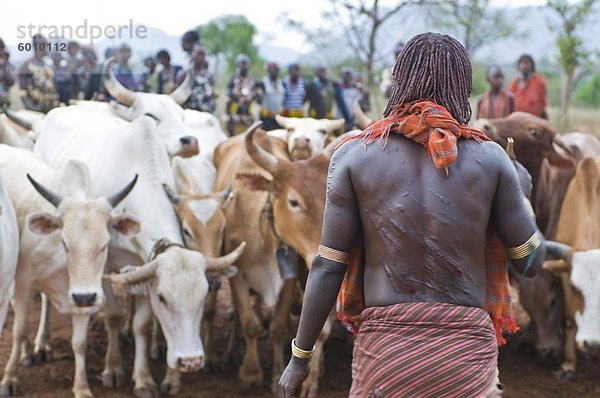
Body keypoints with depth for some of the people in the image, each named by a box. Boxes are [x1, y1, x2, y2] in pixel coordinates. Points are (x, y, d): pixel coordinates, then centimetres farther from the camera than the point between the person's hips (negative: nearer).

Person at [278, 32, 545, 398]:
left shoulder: (355, 156, -1)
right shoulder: (490, 158, -1)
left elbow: (328, 267, -1)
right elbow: (531, 261, 7)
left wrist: (300, 356, 8)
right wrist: (518, 189, 24)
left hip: (385, 351, 0)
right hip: (466, 353, 0)